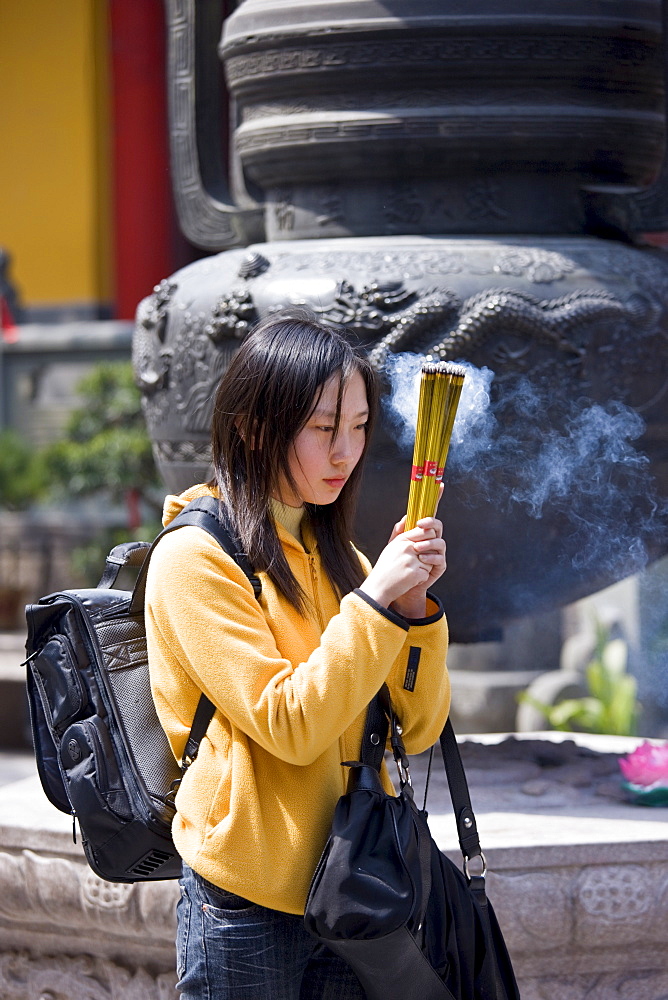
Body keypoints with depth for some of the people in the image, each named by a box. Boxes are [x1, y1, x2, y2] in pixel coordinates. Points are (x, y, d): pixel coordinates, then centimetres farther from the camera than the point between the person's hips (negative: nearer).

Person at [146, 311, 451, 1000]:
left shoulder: (332, 552, 13)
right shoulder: (195, 556, -9)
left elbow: (416, 730, 6)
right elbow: (289, 726, -18)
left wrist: (414, 602, -8)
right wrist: (375, 599, -18)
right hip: (250, 898, -6)